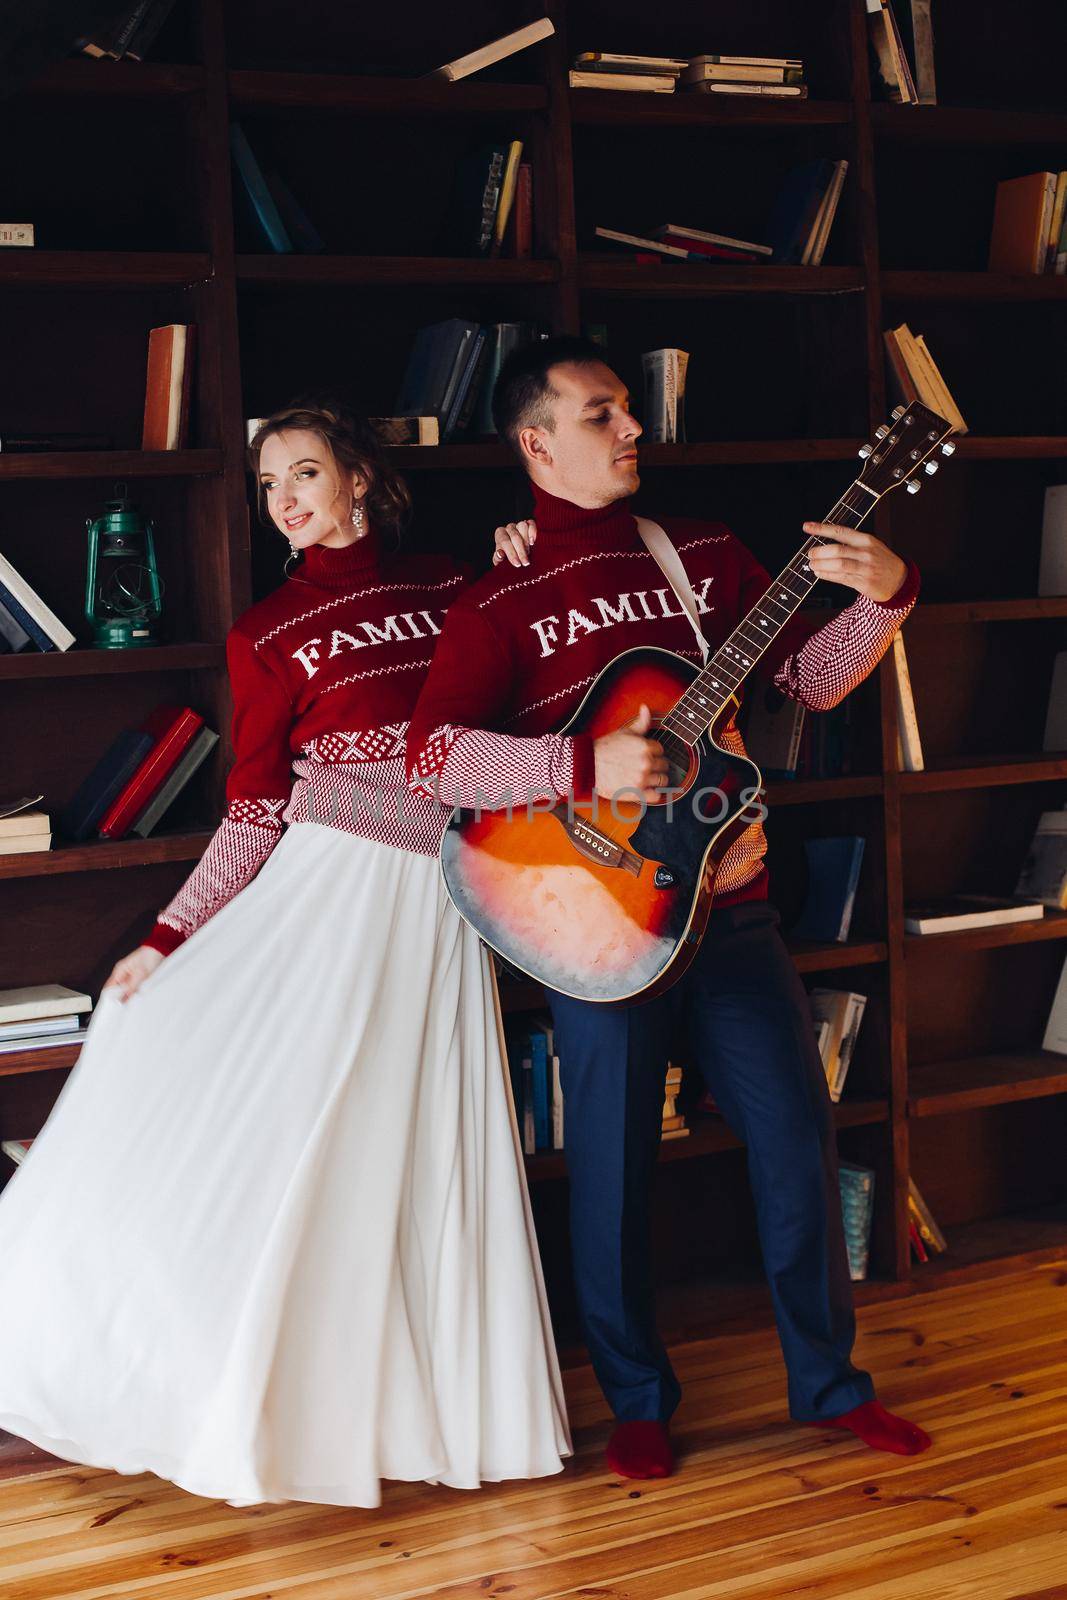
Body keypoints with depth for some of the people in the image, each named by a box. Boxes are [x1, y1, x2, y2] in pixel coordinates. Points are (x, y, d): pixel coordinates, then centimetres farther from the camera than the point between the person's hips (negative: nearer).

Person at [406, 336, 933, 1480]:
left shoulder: (703, 555, 9)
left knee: (798, 1139, 9)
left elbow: (809, 678, 10)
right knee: (614, 1162, 6)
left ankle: (828, 1382, 26)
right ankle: (638, 1401, 25)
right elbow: (431, 755, -17)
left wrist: (882, 596, -8)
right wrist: (587, 764, -26)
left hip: (729, 900, 4)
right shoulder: (502, 600, -6)